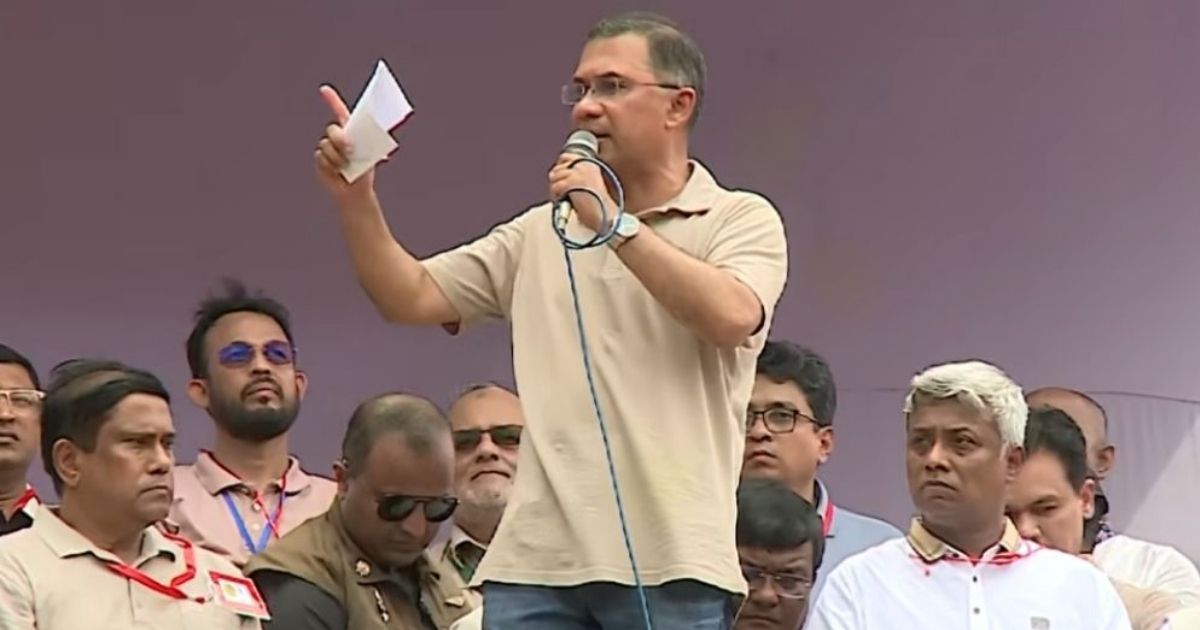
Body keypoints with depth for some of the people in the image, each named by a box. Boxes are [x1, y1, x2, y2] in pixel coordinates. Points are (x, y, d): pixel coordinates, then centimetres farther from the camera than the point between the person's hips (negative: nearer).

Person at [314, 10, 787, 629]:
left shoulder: (741, 219, 5)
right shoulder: (540, 232, 20)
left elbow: (731, 316, -14)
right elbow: (411, 298, 16)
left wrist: (615, 224, -10)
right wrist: (356, 199, 1)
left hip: (667, 561, -4)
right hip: (535, 559, 4)